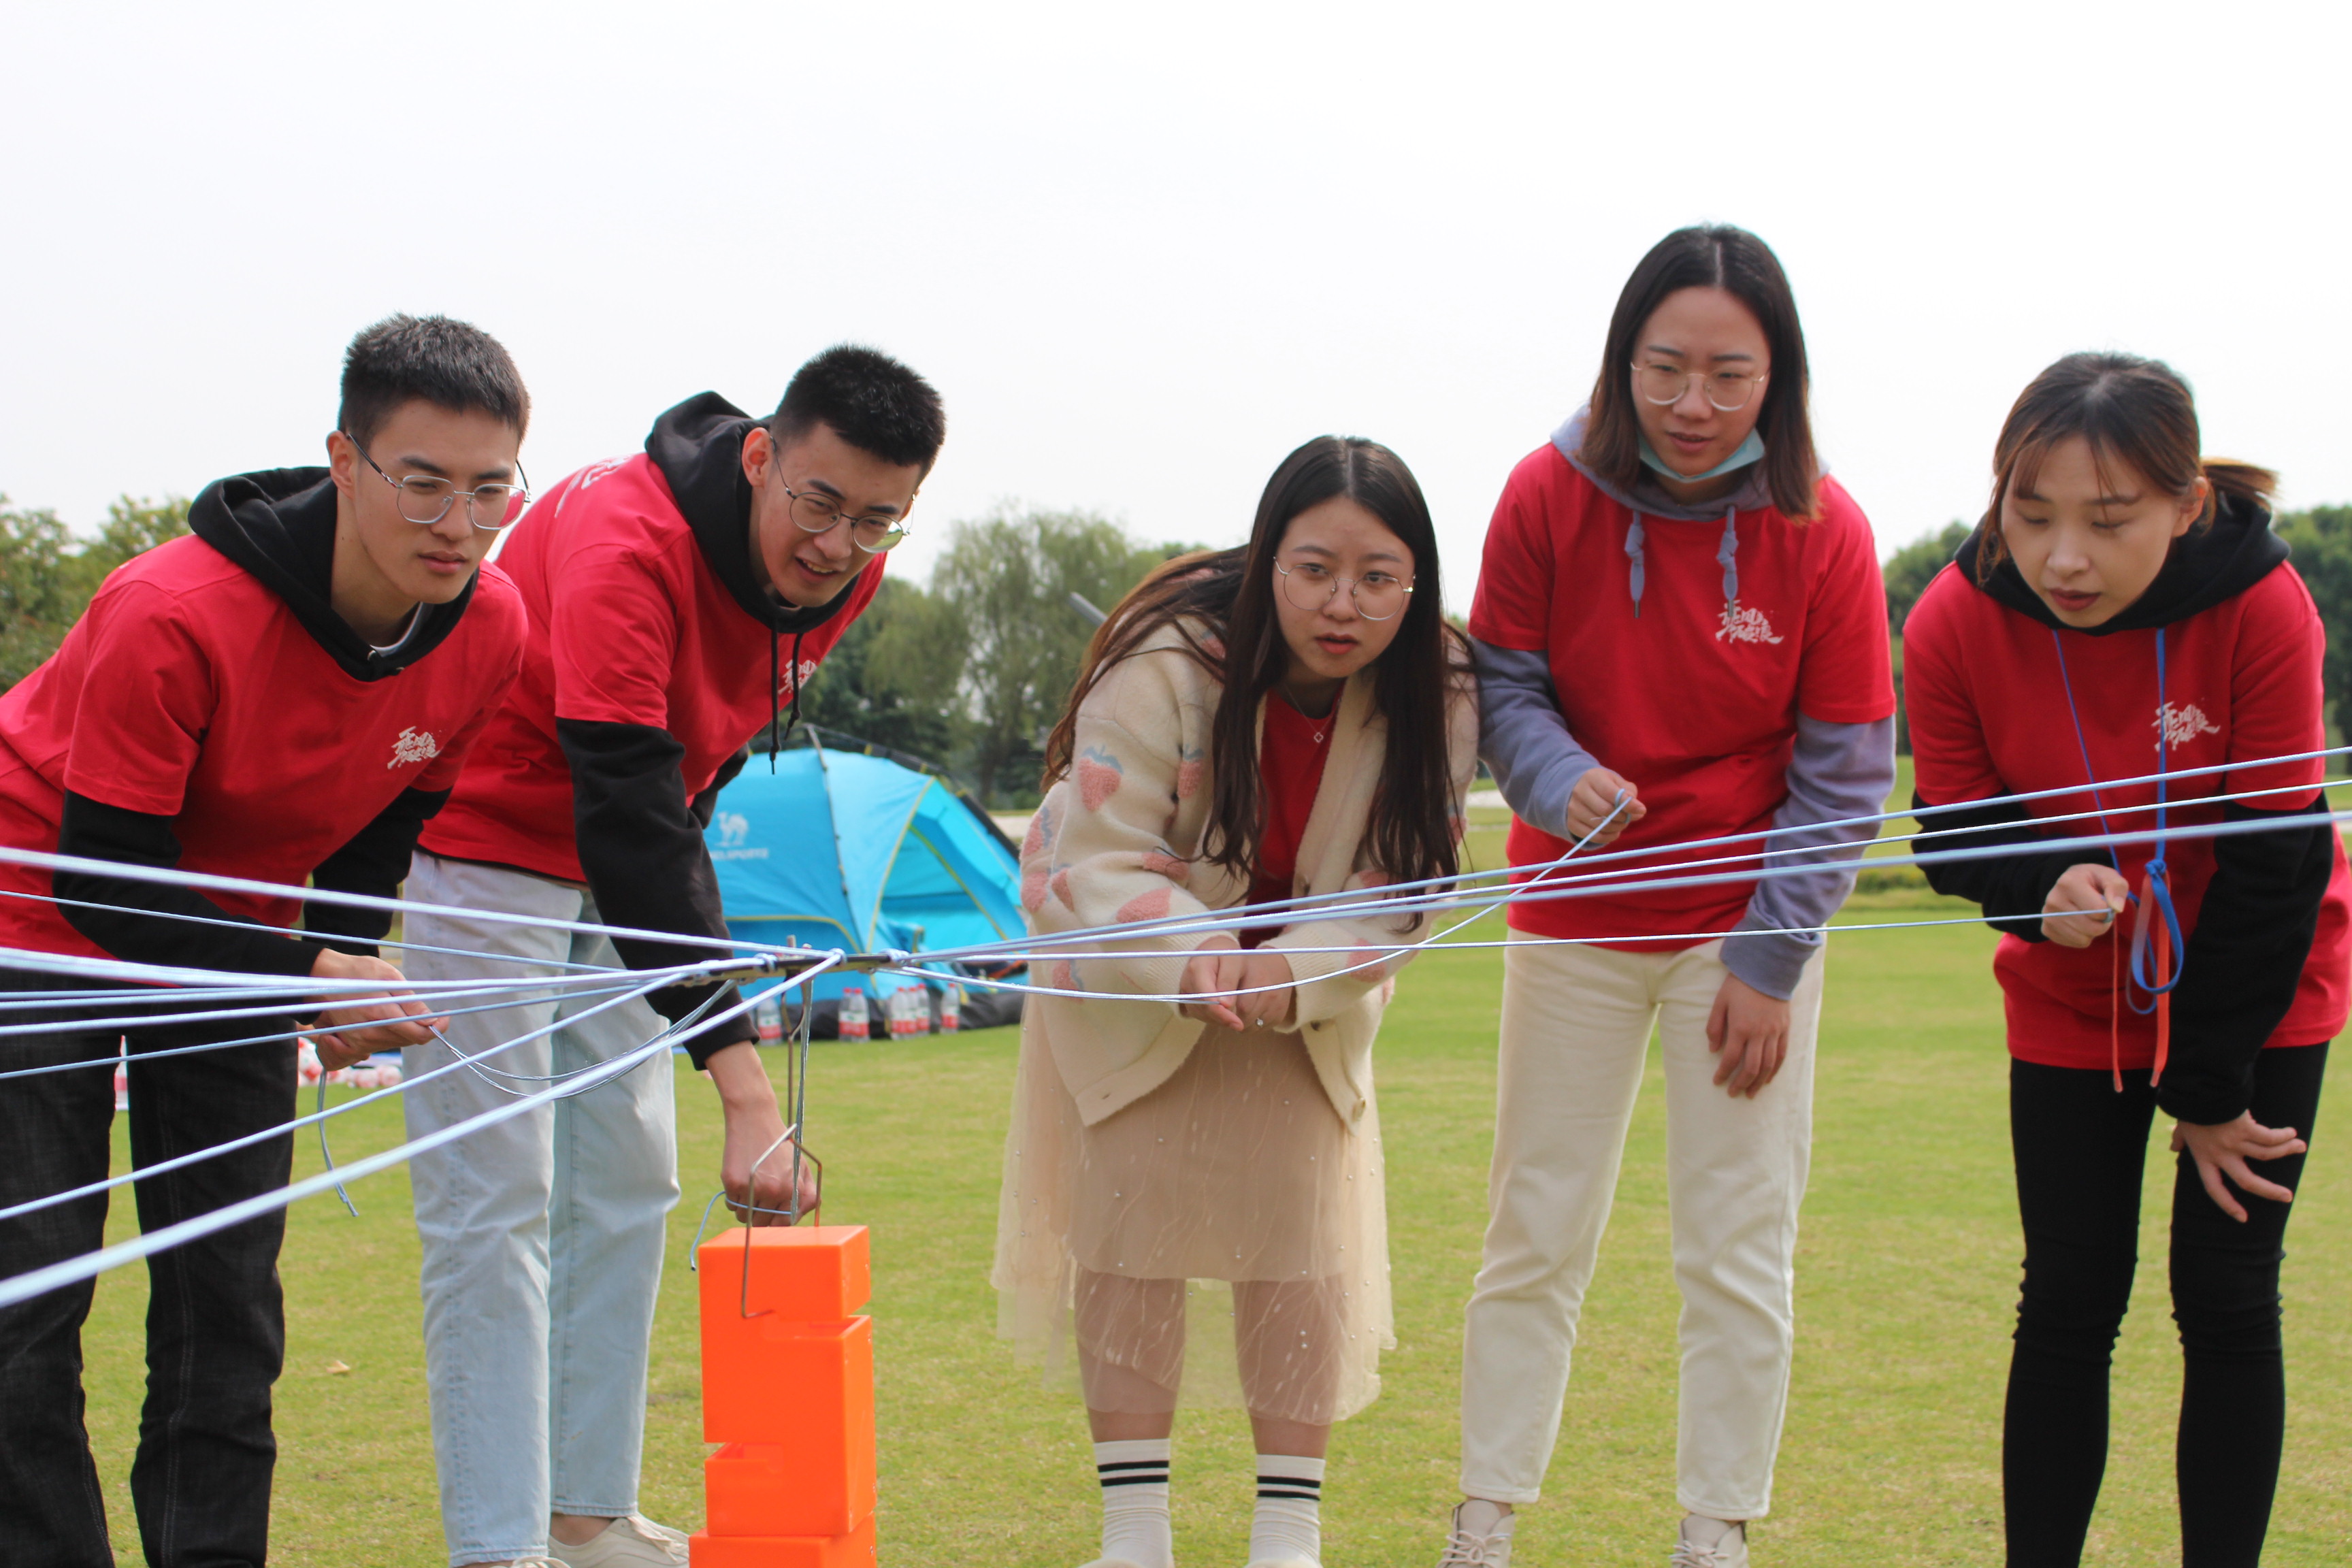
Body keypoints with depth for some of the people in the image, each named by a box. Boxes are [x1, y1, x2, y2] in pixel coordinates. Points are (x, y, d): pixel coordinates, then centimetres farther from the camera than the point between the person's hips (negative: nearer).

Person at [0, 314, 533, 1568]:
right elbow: (103, 875, -27)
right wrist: (303, 978, -34)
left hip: (233, 934, 5)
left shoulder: (491, 629, -16)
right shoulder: (170, 615, -34)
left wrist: (344, 973, -13)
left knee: (229, 1291, 2)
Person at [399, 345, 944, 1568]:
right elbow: (625, 815, -42)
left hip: (621, 862, 8)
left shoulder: (847, 573, -10)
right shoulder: (626, 546, -35)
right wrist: (744, 1086, -46)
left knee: (626, 1179, 8)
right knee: (495, 1197, -9)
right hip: (477, 842, -8)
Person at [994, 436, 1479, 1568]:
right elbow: (1102, 862, -27)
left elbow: (1396, 894, -18)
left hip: (1306, 992, 2)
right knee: (1131, 1223, -6)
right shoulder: (1167, 662, -32)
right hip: (1127, 977, -2)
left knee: (1303, 1231, -3)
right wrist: (1187, 962, -47)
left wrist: (1288, 975, -37)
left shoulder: (1435, 690, -22)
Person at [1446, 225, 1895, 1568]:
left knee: (1739, 1255, 3)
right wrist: (1558, 775, -25)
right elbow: (1507, 685, -3)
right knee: (1535, 1238, 6)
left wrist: (1770, 959, -9)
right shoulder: (1550, 496, -12)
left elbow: (1843, 775, -7)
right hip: (1576, 915, 1)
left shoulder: (1823, 532, -13)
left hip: (1747, 924, -1)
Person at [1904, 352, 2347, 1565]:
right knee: (2069, 1299, 2)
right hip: (2073, 998, 2)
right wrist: (2046, 890, -32)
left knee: (2226, 1300, -2)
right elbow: (1957, 838, -8)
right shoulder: (1953, 626, -22)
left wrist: (2209, 1088, -14)